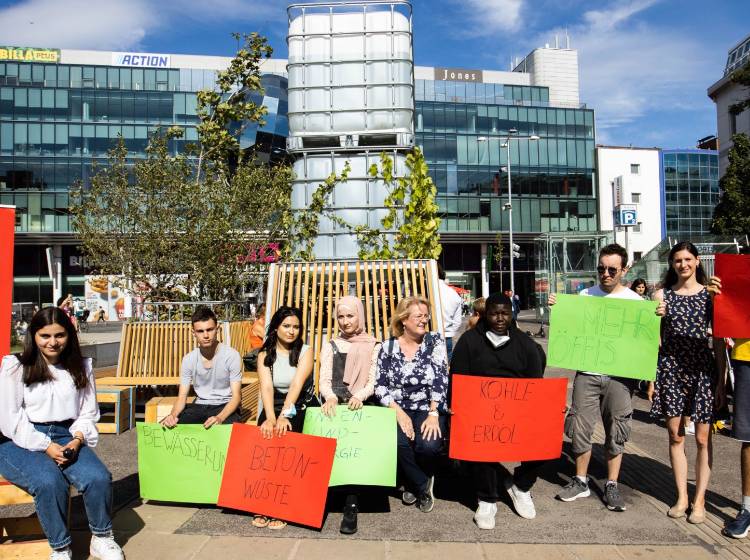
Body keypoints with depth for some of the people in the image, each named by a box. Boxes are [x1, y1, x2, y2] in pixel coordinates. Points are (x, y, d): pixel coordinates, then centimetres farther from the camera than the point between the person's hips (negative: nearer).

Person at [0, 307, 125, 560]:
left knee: (99, 477, -25)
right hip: (21, 442, -2)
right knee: (49, 482, -33)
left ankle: (101, 539, 0)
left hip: (67, 438, 3)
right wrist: (46, 447, -16)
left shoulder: (81, 367, 10)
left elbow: (88, 413, 9)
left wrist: (77, 440, -12)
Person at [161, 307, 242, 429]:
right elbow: (182, 396, 0)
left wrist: (219, 418, -34)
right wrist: (173, 414, -23)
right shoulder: (188, 359, -2)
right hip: (199, 406, 4)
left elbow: (236, 396, -15)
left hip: (225, 406, -4)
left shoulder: (231, 355, -14)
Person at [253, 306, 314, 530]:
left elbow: (296, 384, -18)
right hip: (272, 408, 2)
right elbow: (266, 387, -13)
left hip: (297, 408, -2)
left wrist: (284, 416, -32)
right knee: (265, 440, -24)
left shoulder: (305, 351, -4)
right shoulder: (265, 354, 2)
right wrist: (271, 418, -30)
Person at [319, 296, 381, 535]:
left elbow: (373, 382, 4)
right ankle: (351, 500, -13)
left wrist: (359, 396, -17)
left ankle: (351, 505, -21)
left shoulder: (373, 347, 12)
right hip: (334, 405, 2)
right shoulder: (330, 346, 17)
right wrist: (331, 397, -14)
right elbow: (324, 380, 7)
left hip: (361, 406, -2)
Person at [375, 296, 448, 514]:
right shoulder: (388, 347, 1)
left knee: (428, 445, -28)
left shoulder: (435, 341, 1)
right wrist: (399, 412, -15)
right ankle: (423, 486, 2)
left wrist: (433, 414, -17)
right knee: (400, 443, -30)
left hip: (428, 409, 0)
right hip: (397, 409, 0)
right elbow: (380, 385, -2)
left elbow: (440, 380, -7)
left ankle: (413, 483, 9)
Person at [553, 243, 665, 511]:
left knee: (615, 432, 8)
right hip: (587, 373, 1)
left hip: (620, 376, -1)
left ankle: (612, 486, 23)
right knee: (580, 428, 6)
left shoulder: (635, 300, 1)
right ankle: (581, 481, 22)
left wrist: (657, 317, -15)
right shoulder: (585, 295, 5)